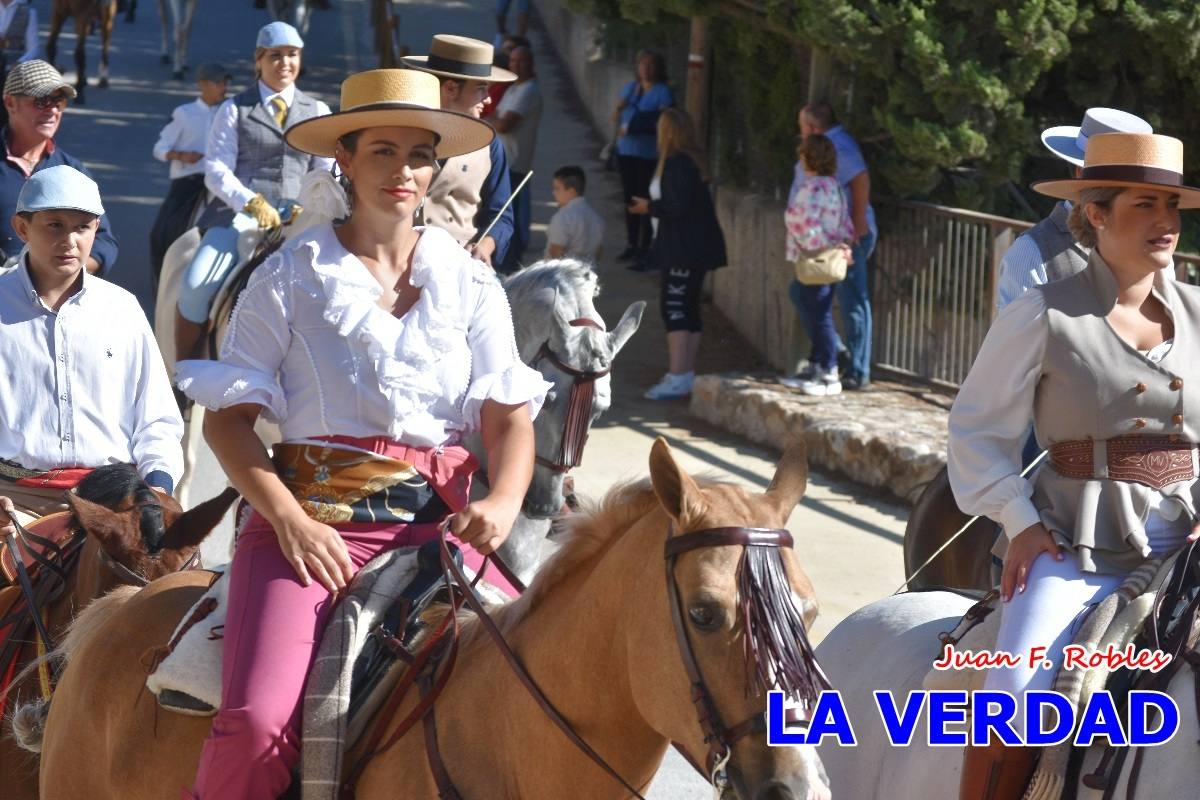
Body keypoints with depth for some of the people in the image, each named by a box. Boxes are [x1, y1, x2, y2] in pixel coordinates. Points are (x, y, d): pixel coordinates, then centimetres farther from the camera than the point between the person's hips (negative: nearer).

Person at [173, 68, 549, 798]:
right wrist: (290, 521, -12)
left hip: (440, 525, 3)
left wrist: (504, 503, -13)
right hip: (315, 519, -3)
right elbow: (228, 416, 3)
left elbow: (509, 414, 9)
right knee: (258, 720, -26)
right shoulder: (292, 277, 6)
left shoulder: (472, 284, 13)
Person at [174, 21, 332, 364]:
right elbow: (216, 171, 2)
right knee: (196, 285, -24)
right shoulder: (235, 110, 11)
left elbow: (326, 174, 15)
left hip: (294, 217, 2)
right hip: (238, 212, -2)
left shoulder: (317, 112, 18)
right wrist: (252, 202, -16)